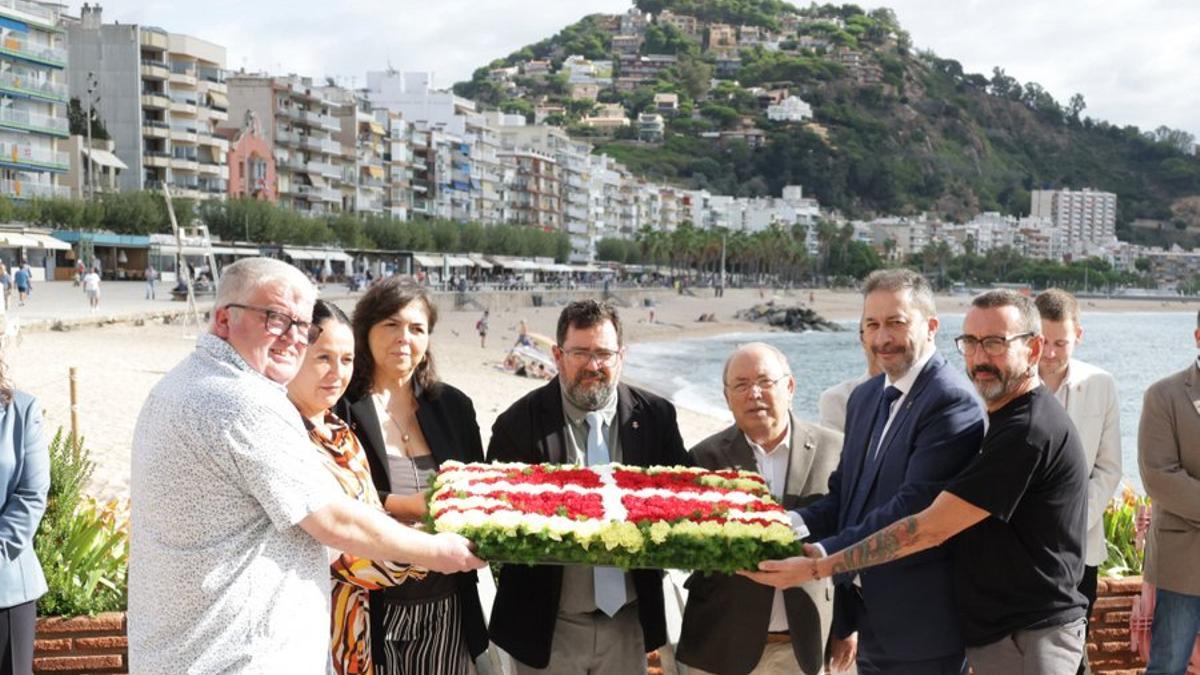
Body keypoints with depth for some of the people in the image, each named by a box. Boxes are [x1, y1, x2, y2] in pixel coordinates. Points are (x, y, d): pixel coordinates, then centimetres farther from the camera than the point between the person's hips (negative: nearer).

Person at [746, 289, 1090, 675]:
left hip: (1029, 642, -9)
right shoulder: (1006, 419, 11)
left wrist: (817, 568, -21)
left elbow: (930, 529, -24)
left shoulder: (1029, 432, -22)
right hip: (996, 633, 9)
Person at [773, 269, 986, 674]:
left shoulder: (952, 401, -17)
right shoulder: (865, 397, 10)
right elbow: (844, 494, 9)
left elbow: (912, 507, -25)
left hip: (920, 623, -7)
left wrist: (822, 555, -29)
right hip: (869, 614, 7)